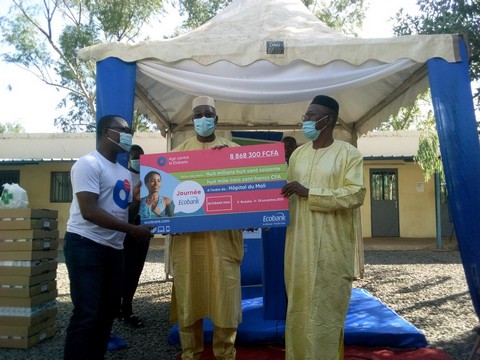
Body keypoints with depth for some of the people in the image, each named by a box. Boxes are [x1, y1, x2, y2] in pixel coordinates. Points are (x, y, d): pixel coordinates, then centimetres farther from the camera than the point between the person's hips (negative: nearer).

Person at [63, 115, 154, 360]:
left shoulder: (124, 173, 15)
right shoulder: (89, 163, -10)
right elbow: (89, 211, -20)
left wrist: (137, 200, -2)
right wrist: (132, 230, -21)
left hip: (113, 248, 9)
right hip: (85, 245, -8)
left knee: (108, 310, 13)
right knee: (87, 314, -8)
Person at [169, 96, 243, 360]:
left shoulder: (233, 150, 10)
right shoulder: (178, 152, 13)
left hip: (223, 234, -1)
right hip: (187, 234, 1)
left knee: (225, 293, 0)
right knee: (188, 293, 5)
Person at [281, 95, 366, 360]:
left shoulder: (349, 154, -3)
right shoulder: (298, 154, 13)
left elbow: (355, 195, -13)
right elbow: (288, 193, 17)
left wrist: (308, 192, -16)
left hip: (332, 246, -4)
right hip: (299, 243, 5)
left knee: (326, 308, 1)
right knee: (298, 306, 8)